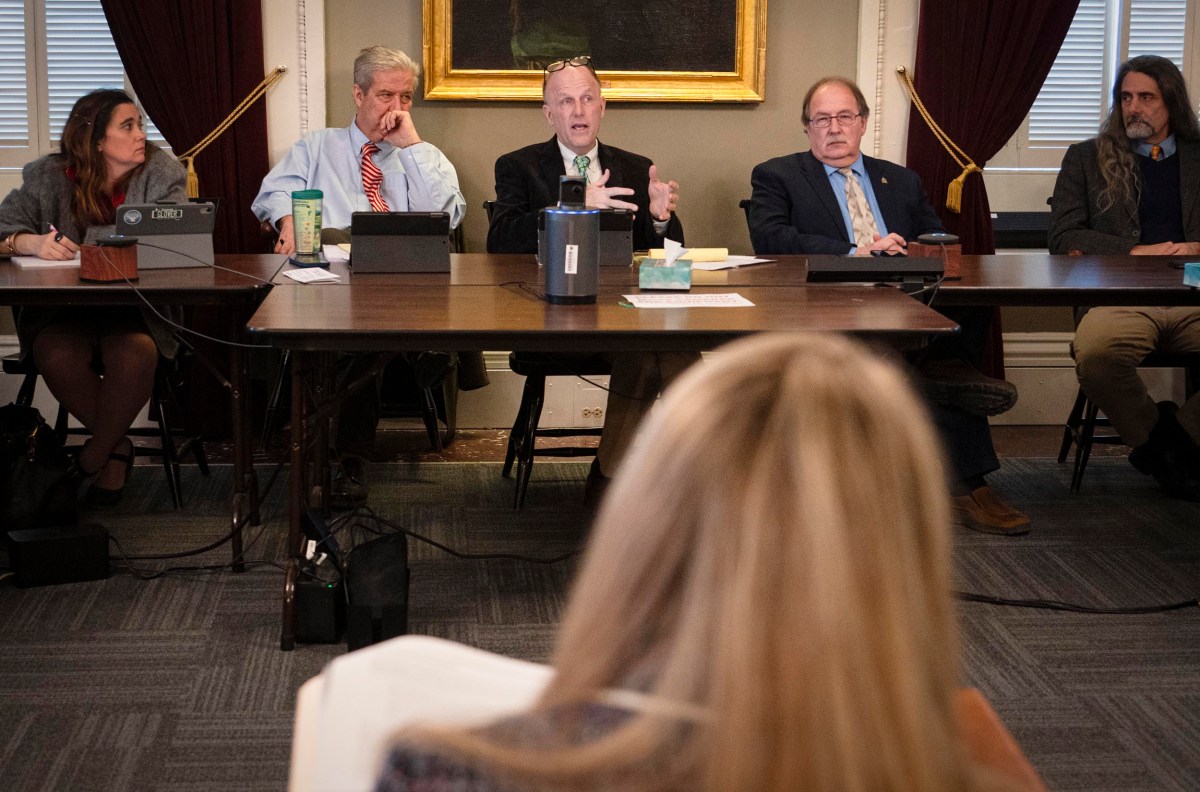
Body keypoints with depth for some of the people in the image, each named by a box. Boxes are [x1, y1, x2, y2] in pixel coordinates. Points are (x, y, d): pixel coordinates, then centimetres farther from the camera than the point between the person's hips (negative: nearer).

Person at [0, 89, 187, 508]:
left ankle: (94, 457, -6)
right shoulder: (47, 177, 1)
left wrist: (87, 240, -18)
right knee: (57, 357, -33)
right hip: (63, 311, 1)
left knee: (134, 355, -34)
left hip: (137, 306, -1)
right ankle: (117, 449, -6)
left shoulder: (162, 172, -1)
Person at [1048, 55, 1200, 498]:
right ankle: (1156, 437, -10)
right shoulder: (1088, 158, 18)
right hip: (1120, 295, -1)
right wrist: (1135, 252, -4)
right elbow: (1063, 236, 7)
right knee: (1094, 351, -38)